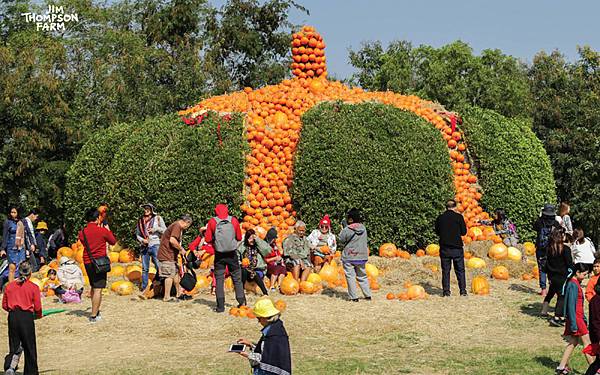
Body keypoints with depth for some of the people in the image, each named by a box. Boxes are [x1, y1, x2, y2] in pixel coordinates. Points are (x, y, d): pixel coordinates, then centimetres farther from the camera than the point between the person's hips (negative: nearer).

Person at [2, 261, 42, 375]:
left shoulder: (9, 285, 3)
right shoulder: (33, 287, -6)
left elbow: (4, 305, 7)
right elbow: (37, 307, -5)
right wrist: (39, 315, 16)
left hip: (12, 317, 3)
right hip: (27, 317, -3)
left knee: (14, 345, 11)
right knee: (30, 347, 10)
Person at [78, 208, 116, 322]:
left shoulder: (82, 232, 0)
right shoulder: (103, 231, -11)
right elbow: (113, 241, 4)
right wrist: (108, 230, 19)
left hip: (87, 262, 5)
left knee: (93, 287, 20)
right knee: (98, 289, -4)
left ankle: (96, 311, 27)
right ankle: (94, 315, -6)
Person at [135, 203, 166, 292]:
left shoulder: (158, 218, 5)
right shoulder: (140, 221, 12)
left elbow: (165, 230, 6)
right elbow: (137, 234, 16)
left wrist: (156, 229, -10)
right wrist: (142, 240, -3)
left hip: (155, 245, -3)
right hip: (144, 247, 3)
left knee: (159, 267, -7)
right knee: (144, 269, 6)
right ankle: (144, 288, 12)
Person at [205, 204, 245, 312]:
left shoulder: (212, 222, -5)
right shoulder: (234, 220, -2)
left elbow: (208, 239, -4)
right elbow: (239, 237, 6)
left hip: (219, 255, -1)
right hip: (232, 254, 1)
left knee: (219, 279, 5)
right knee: (237, 278, 13)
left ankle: (220, 306, -1)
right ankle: (242, 302, 11)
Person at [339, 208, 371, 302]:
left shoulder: (346, 230, -14)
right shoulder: (363, 228, 1)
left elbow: (341, 244, -3)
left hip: (349, 257, -5)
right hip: (362, 257, 5)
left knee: (350, 277, 3)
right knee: (362, 276, 17)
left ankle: (353, 297, 1)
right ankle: (368, 295, 18)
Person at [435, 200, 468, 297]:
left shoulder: (440, 218, 1)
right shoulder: (459, 217, -6)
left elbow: (437, 232, 11)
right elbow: (464, 232, 0)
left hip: (444, 248, 2)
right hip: (457, 248, -2)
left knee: (445, 270, 7)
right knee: (460, 270, 7)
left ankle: (446, 291, 4)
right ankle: (463, 290, 4)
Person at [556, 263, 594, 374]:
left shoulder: (575, 283, 13)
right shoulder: (573, 285, -18)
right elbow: (571, 306, -21)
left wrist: (584, 318, 24)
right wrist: (573, 325, -21)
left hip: (578, 317, 10)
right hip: (575, 318, -10)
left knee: (573, 342, 12)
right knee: (587, 342, -2)